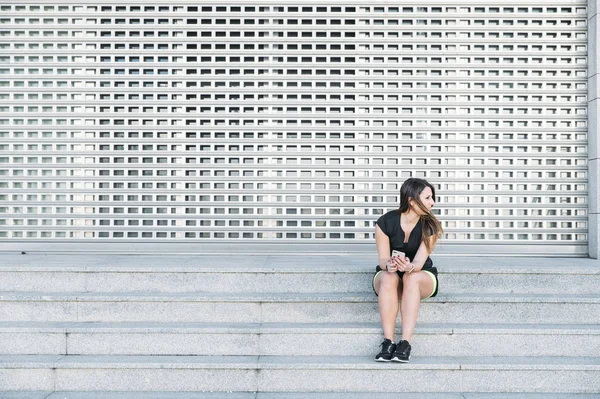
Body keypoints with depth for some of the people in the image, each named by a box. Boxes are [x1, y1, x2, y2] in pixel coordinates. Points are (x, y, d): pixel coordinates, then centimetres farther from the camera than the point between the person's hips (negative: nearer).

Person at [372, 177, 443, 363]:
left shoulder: (430, 226, -13)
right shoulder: (386, 222, -14)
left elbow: (420, 261, -23)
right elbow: (383, 259, -15)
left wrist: (409, 267, -48)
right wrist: (389, 265, -40)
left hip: (422, 276, 0)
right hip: (388, 277, 0)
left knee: (411, 278, -36)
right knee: (389, 278, -36)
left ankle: (405, 343, -42)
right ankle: (388, 342, -40)